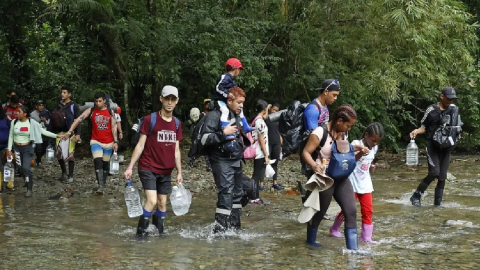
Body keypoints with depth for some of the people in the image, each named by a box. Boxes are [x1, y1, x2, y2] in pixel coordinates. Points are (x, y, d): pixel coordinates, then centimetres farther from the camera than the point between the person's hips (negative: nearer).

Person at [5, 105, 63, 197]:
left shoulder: (31, 123, -8)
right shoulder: (14, 122, -2)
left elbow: (43, 131, -7)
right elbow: (11, 136, 6)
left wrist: (56, 135, -13)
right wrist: (9, 149, 3)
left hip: (27, 148, -3)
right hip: (16, 148, 3)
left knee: (26, 168, -13)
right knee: (21, 168, 4)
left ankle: (30, 189, -5)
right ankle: (27, 185, 21)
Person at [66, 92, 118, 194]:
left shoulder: (110, 112, 1)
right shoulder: (91, 111, -2)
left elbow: (114, 126, 1)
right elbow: (78, 120, -7)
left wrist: (115, 141, -4)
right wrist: (70, 131, -18)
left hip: (108, 142, 2)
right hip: (96, 141, -2)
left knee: (106, 164, 10)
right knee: (98, 162, -19)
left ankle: (103, 184, 24)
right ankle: (100, 185, -23)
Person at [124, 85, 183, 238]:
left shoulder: (177, 123, 8)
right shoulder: (150, 120, -8)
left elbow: (176, 150, 13)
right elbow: (140, 145, -6)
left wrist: (179, 172, 12)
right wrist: (130, 167, -10)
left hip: (166, 171, 5)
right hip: (148, 168, -5)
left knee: (162, 203, 9)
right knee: (152, 201, -16)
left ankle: (159, 232, 23)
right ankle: (141, 232, -3)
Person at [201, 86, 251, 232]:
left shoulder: (237, 115, 14)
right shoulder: (215, 115, -14)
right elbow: (204, 139, -22)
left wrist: (244, 141, 18)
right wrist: (223, 133, -25)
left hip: (236, 161, 9)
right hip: (222, 161, -9)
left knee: (237, 193, 15)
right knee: (226, 194, -16)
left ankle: (234, 225, 27)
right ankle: (219, 230, -16)